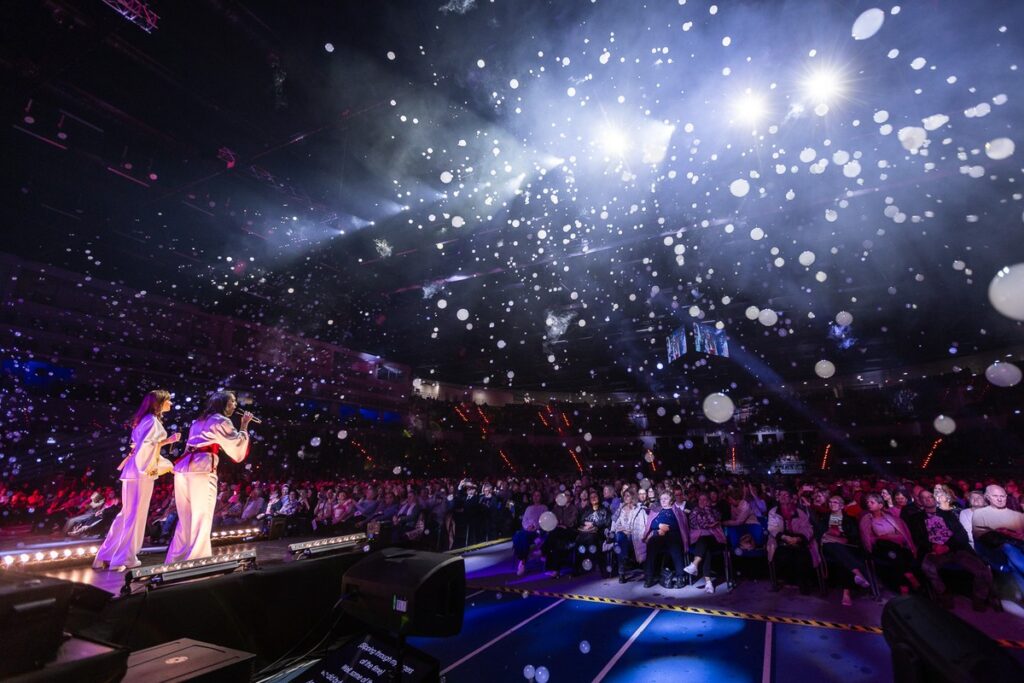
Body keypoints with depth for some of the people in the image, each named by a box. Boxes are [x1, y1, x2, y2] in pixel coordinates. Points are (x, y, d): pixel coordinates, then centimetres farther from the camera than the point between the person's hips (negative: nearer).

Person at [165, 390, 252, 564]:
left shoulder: (199, 421, 28)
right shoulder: (221, 421, 2)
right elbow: (237, 449, 1)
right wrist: (244, 426, 8)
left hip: (183, 468, 9)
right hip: (201, 469, -8)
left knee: (185, 520, 15)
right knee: (202, 520, -4)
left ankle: (175, 561, 18)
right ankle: (195, 561, -5)